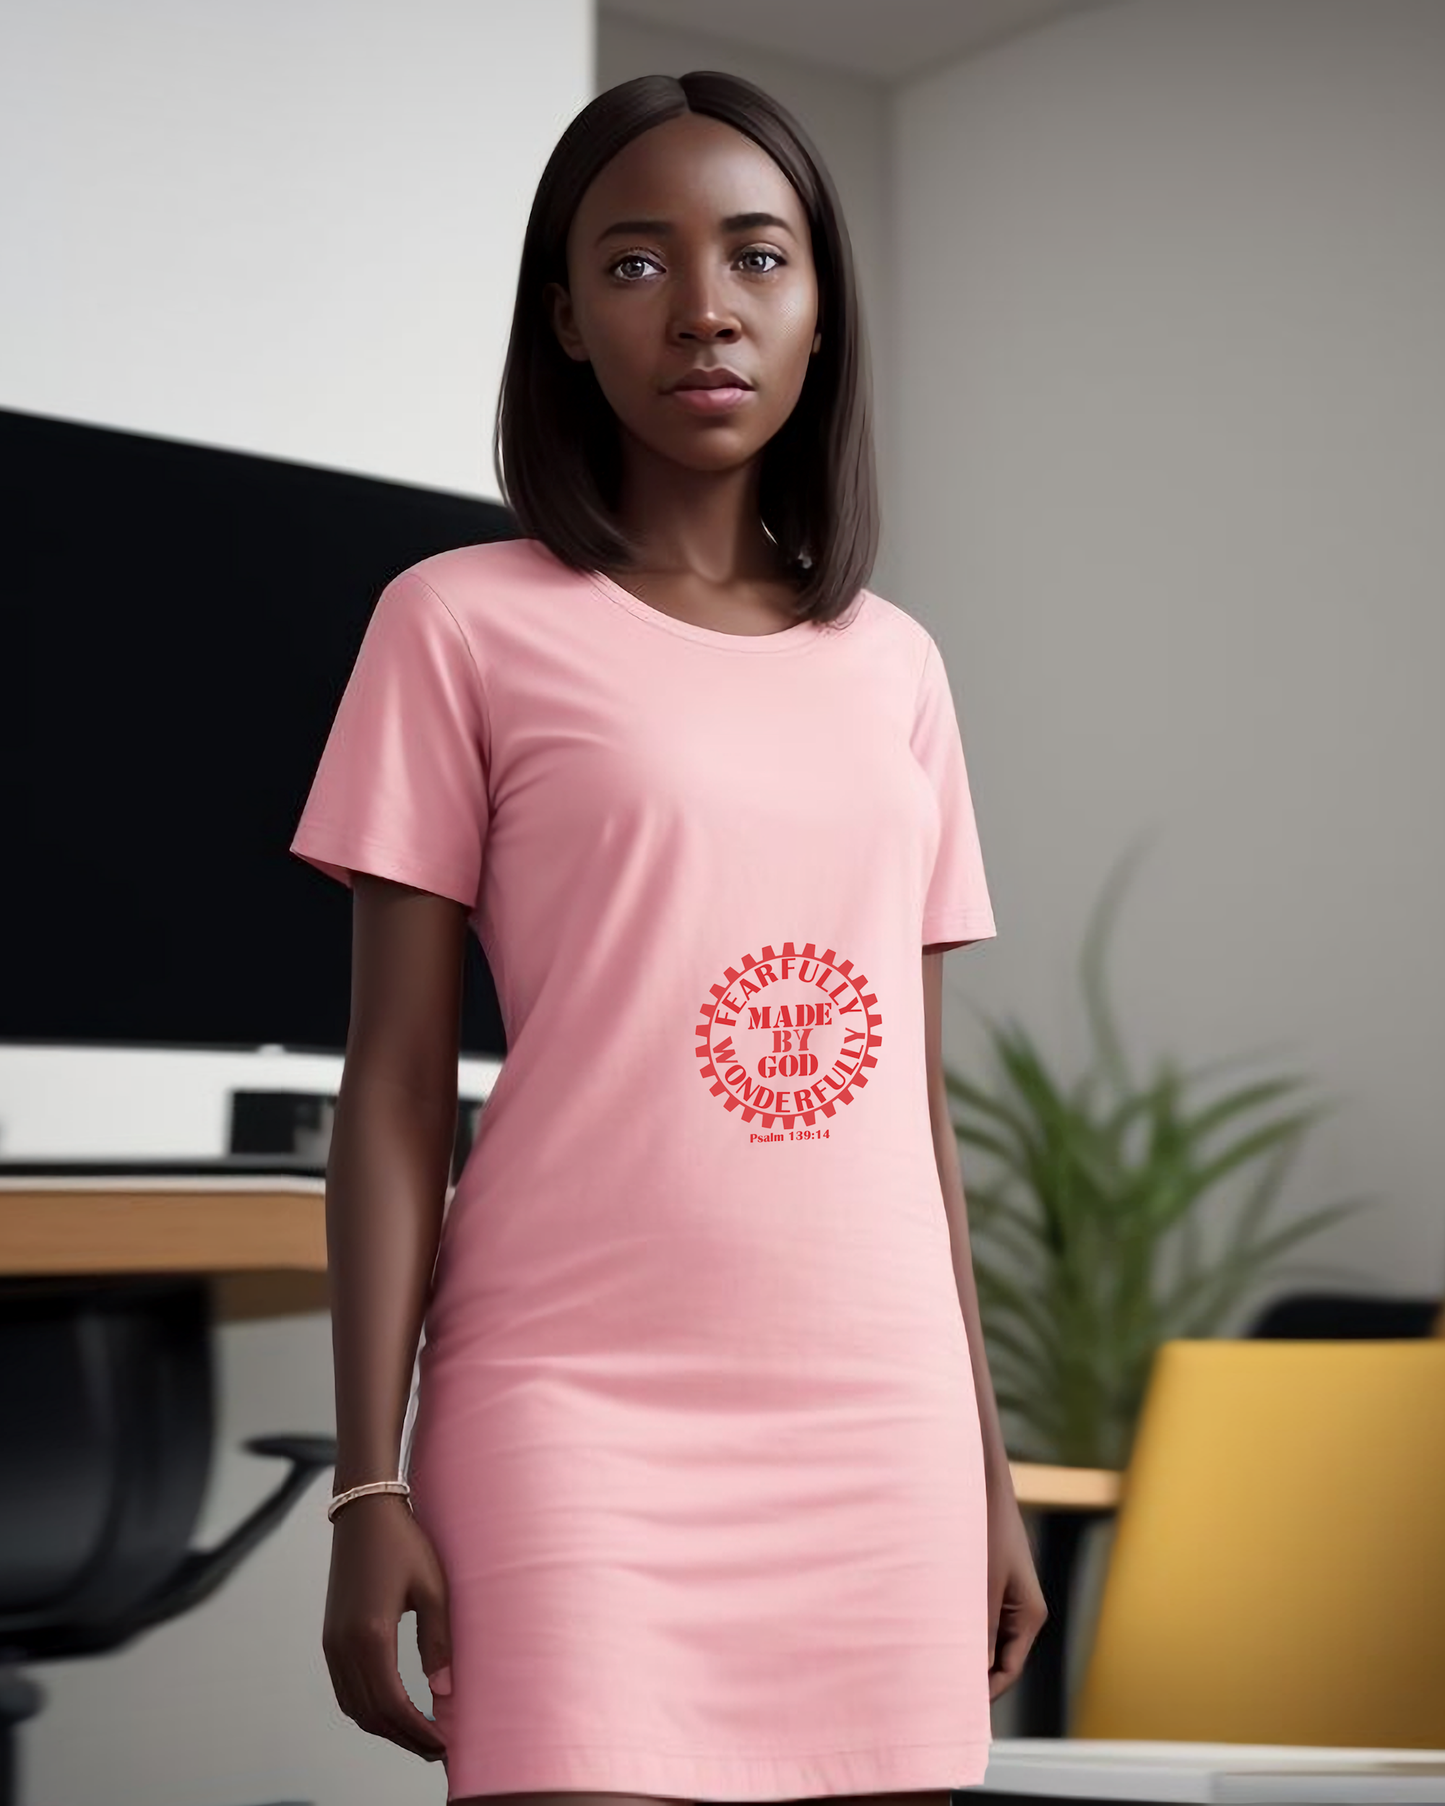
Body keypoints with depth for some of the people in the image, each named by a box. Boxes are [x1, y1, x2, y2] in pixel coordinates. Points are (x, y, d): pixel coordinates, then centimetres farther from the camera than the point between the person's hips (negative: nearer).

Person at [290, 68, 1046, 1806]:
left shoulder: (894, 668, 12)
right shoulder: (463, 624, 1)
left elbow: (916, 1098, 15)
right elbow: (394, 1083, -2)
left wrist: (988, 1465, 14)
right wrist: (367, 1484, -7)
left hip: (876, 1426, 4)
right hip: (578, 1405, -4)